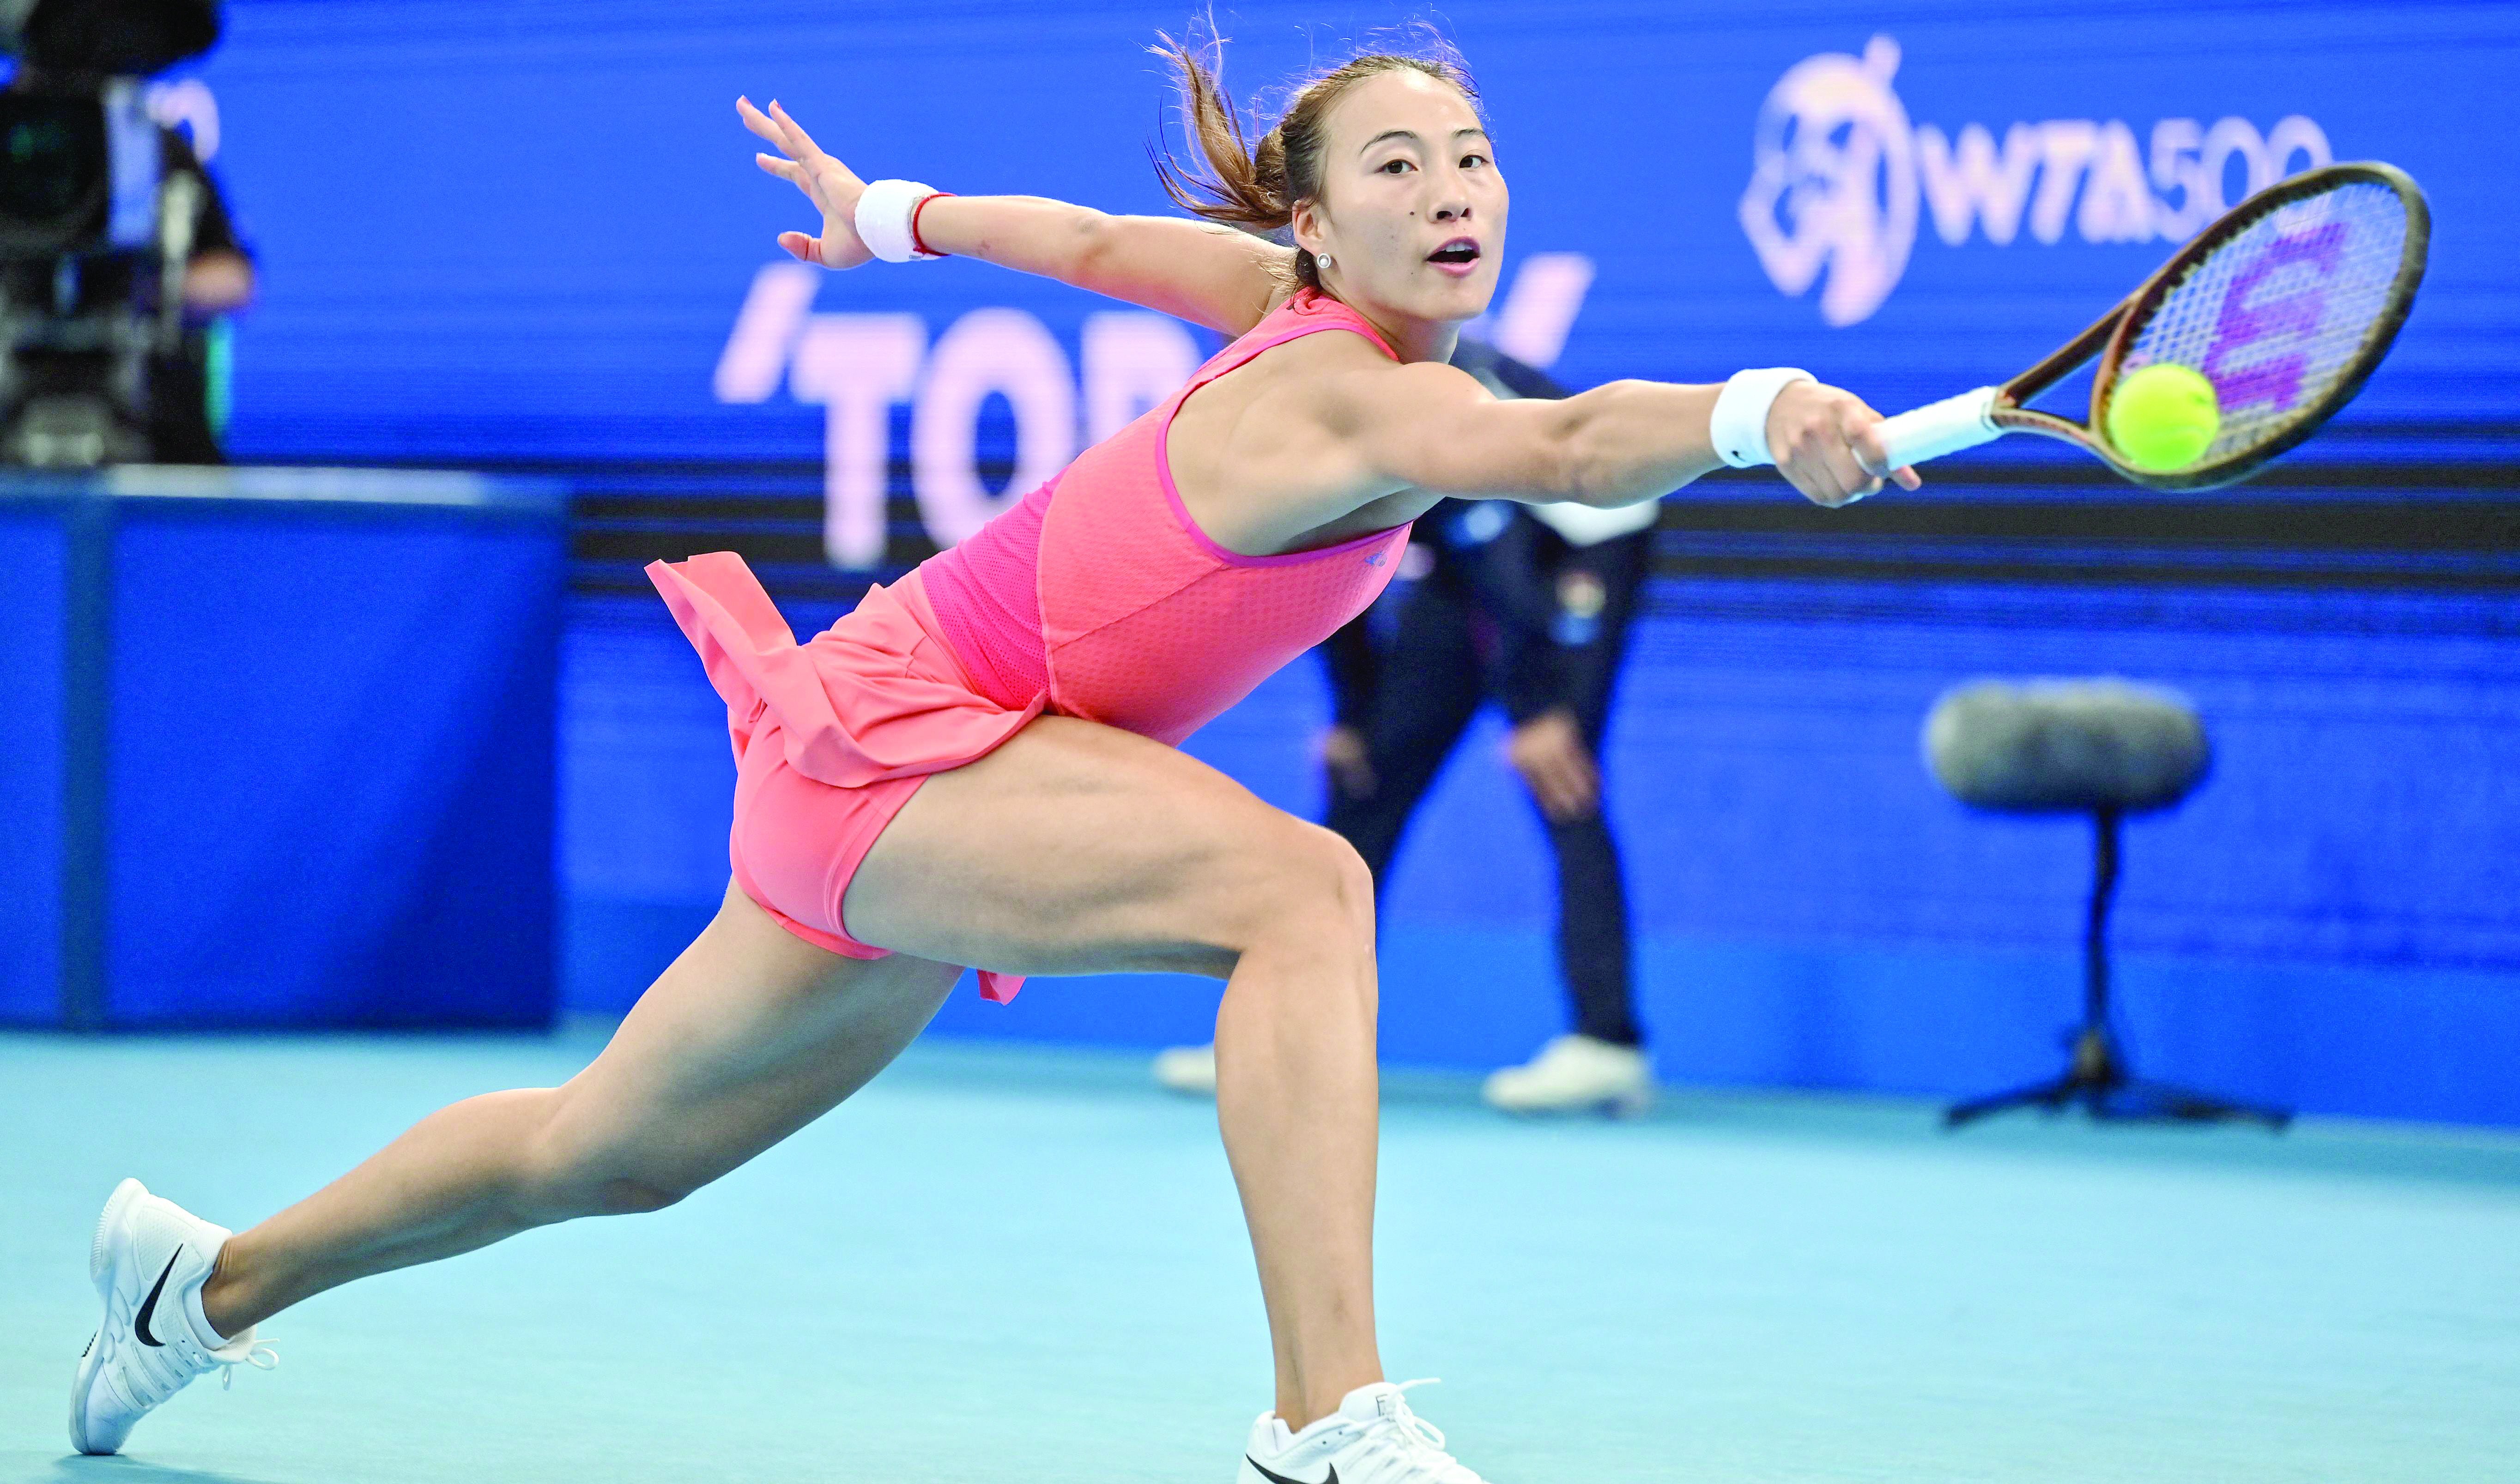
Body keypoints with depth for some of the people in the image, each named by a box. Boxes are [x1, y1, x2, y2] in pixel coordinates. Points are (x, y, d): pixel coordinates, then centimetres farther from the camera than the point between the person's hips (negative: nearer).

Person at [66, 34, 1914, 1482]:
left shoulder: (1306, 304, -2)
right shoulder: (1354, 401, -28)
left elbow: (1095, 241, 15)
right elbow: (1562, 447, -49)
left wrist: (890, 215, 31)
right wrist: (1759, 415, -66)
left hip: (939, 788, 10)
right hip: (893, 722, -10)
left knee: (612, 1150, 25)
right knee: (1299, 886, -33)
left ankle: (209, 1282, 44)